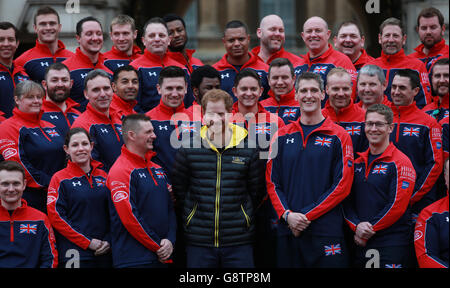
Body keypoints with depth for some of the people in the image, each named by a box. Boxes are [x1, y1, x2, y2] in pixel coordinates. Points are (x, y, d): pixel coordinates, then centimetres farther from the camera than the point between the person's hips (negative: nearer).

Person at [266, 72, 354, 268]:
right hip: (287, 229, 3)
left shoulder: (338, 136, 1)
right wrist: (287, 214, -8)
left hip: (326, 230, -3)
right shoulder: (282, 136, 11)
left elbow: (342, 185, -5)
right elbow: (272, 181, 9)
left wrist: (307, 215, -11)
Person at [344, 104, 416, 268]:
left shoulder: (400, 162, -5)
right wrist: (357, 225, -9)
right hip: (360, 244, 5)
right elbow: (347, 200, 10)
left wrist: (368, 231, -11)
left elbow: (397, 205, -12)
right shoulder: (358, 162, 13)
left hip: (392, 243, -5)